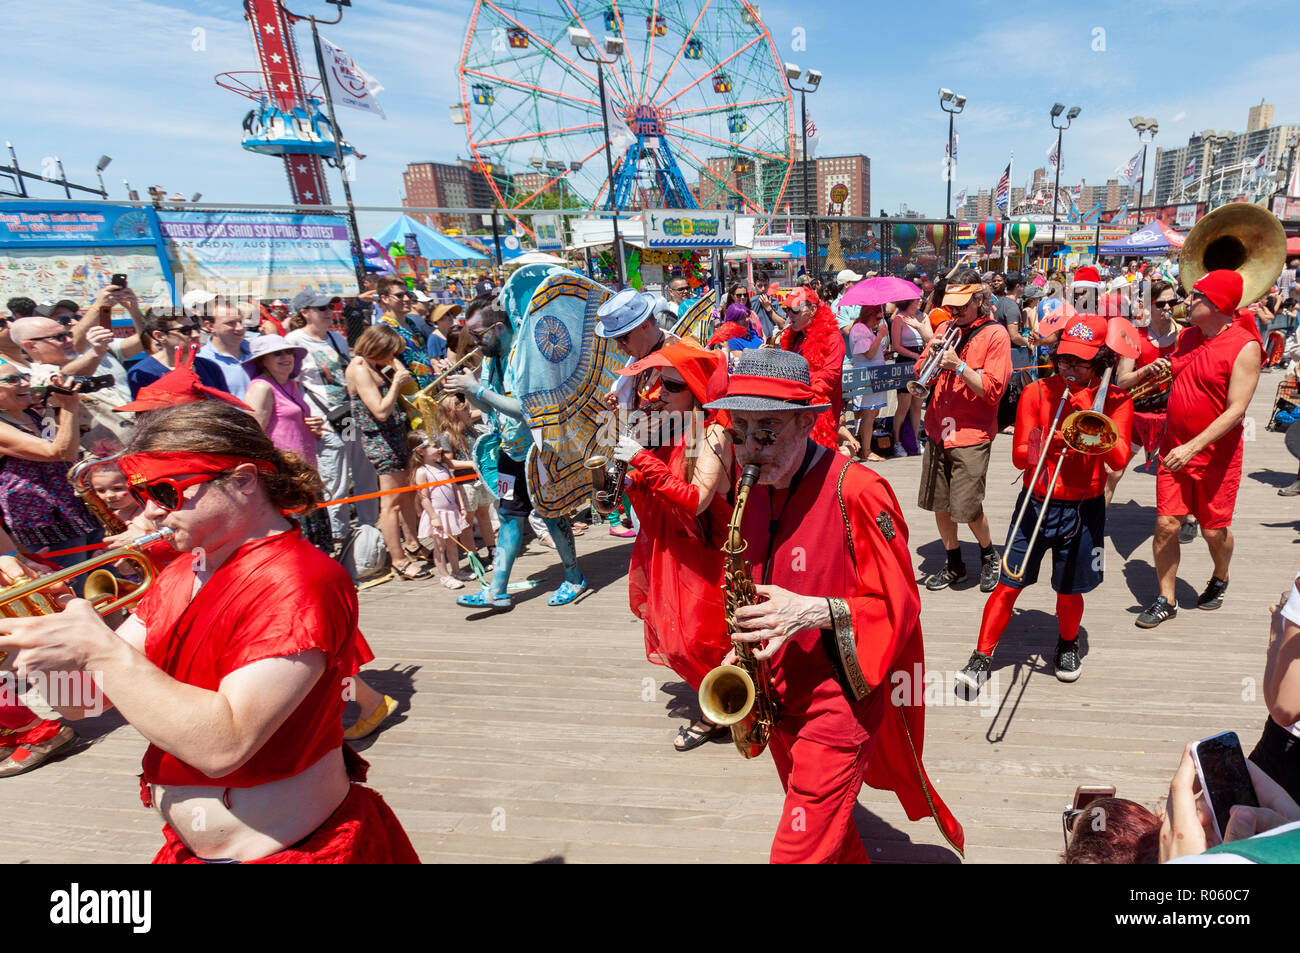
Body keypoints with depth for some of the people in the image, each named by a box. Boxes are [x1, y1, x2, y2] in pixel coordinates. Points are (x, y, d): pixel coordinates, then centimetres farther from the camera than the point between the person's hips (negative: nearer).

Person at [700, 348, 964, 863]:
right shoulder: (755, 489, 2)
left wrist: (814, 612, -27)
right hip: (779, 698, 7)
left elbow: (899, 607, -15)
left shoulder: (856, 491, -20)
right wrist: (745, 644, 1)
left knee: (799, 852, -1)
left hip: (839, 700, -7)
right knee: (829, 833, 26)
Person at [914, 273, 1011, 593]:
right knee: (939, 504, 9)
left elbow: (992, 390, -12)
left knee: (967, 508, -5)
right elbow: (921, 374, 12)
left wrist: (959, 365, -21)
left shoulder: (995, 335, -5)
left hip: (971, 435, -5)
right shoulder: (946, 329, 11)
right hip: (938, 431, 6)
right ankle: (954, 564, 26)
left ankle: (989, 554, 24)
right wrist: (932, 355, -8)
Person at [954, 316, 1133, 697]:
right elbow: (1018, 455, -7)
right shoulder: (1037, 392, -1)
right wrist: (1038, 450, -29)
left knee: (1069, 590, 9)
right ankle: (981, 659, 8)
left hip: (1083, 509, 0)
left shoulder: (1114, 400, 0)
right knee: (1008, 584, -2)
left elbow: (1119, 459, -13)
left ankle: (1068, 644, 39)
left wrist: (1089, 416, -22)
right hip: (1035, 503, 0)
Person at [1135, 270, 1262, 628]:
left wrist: (1192, 447, -27)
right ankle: (1166, 600, 12)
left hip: (1216, 454, -5)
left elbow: (1236, 410, -20)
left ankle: (1220, 578, 41)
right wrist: (1156, 370, 1)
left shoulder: (1244, 347, -14)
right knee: (1166, 524, 1)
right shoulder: (1188, 336, 6)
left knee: (1214, 530, 10)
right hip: (1174, 448, 5)